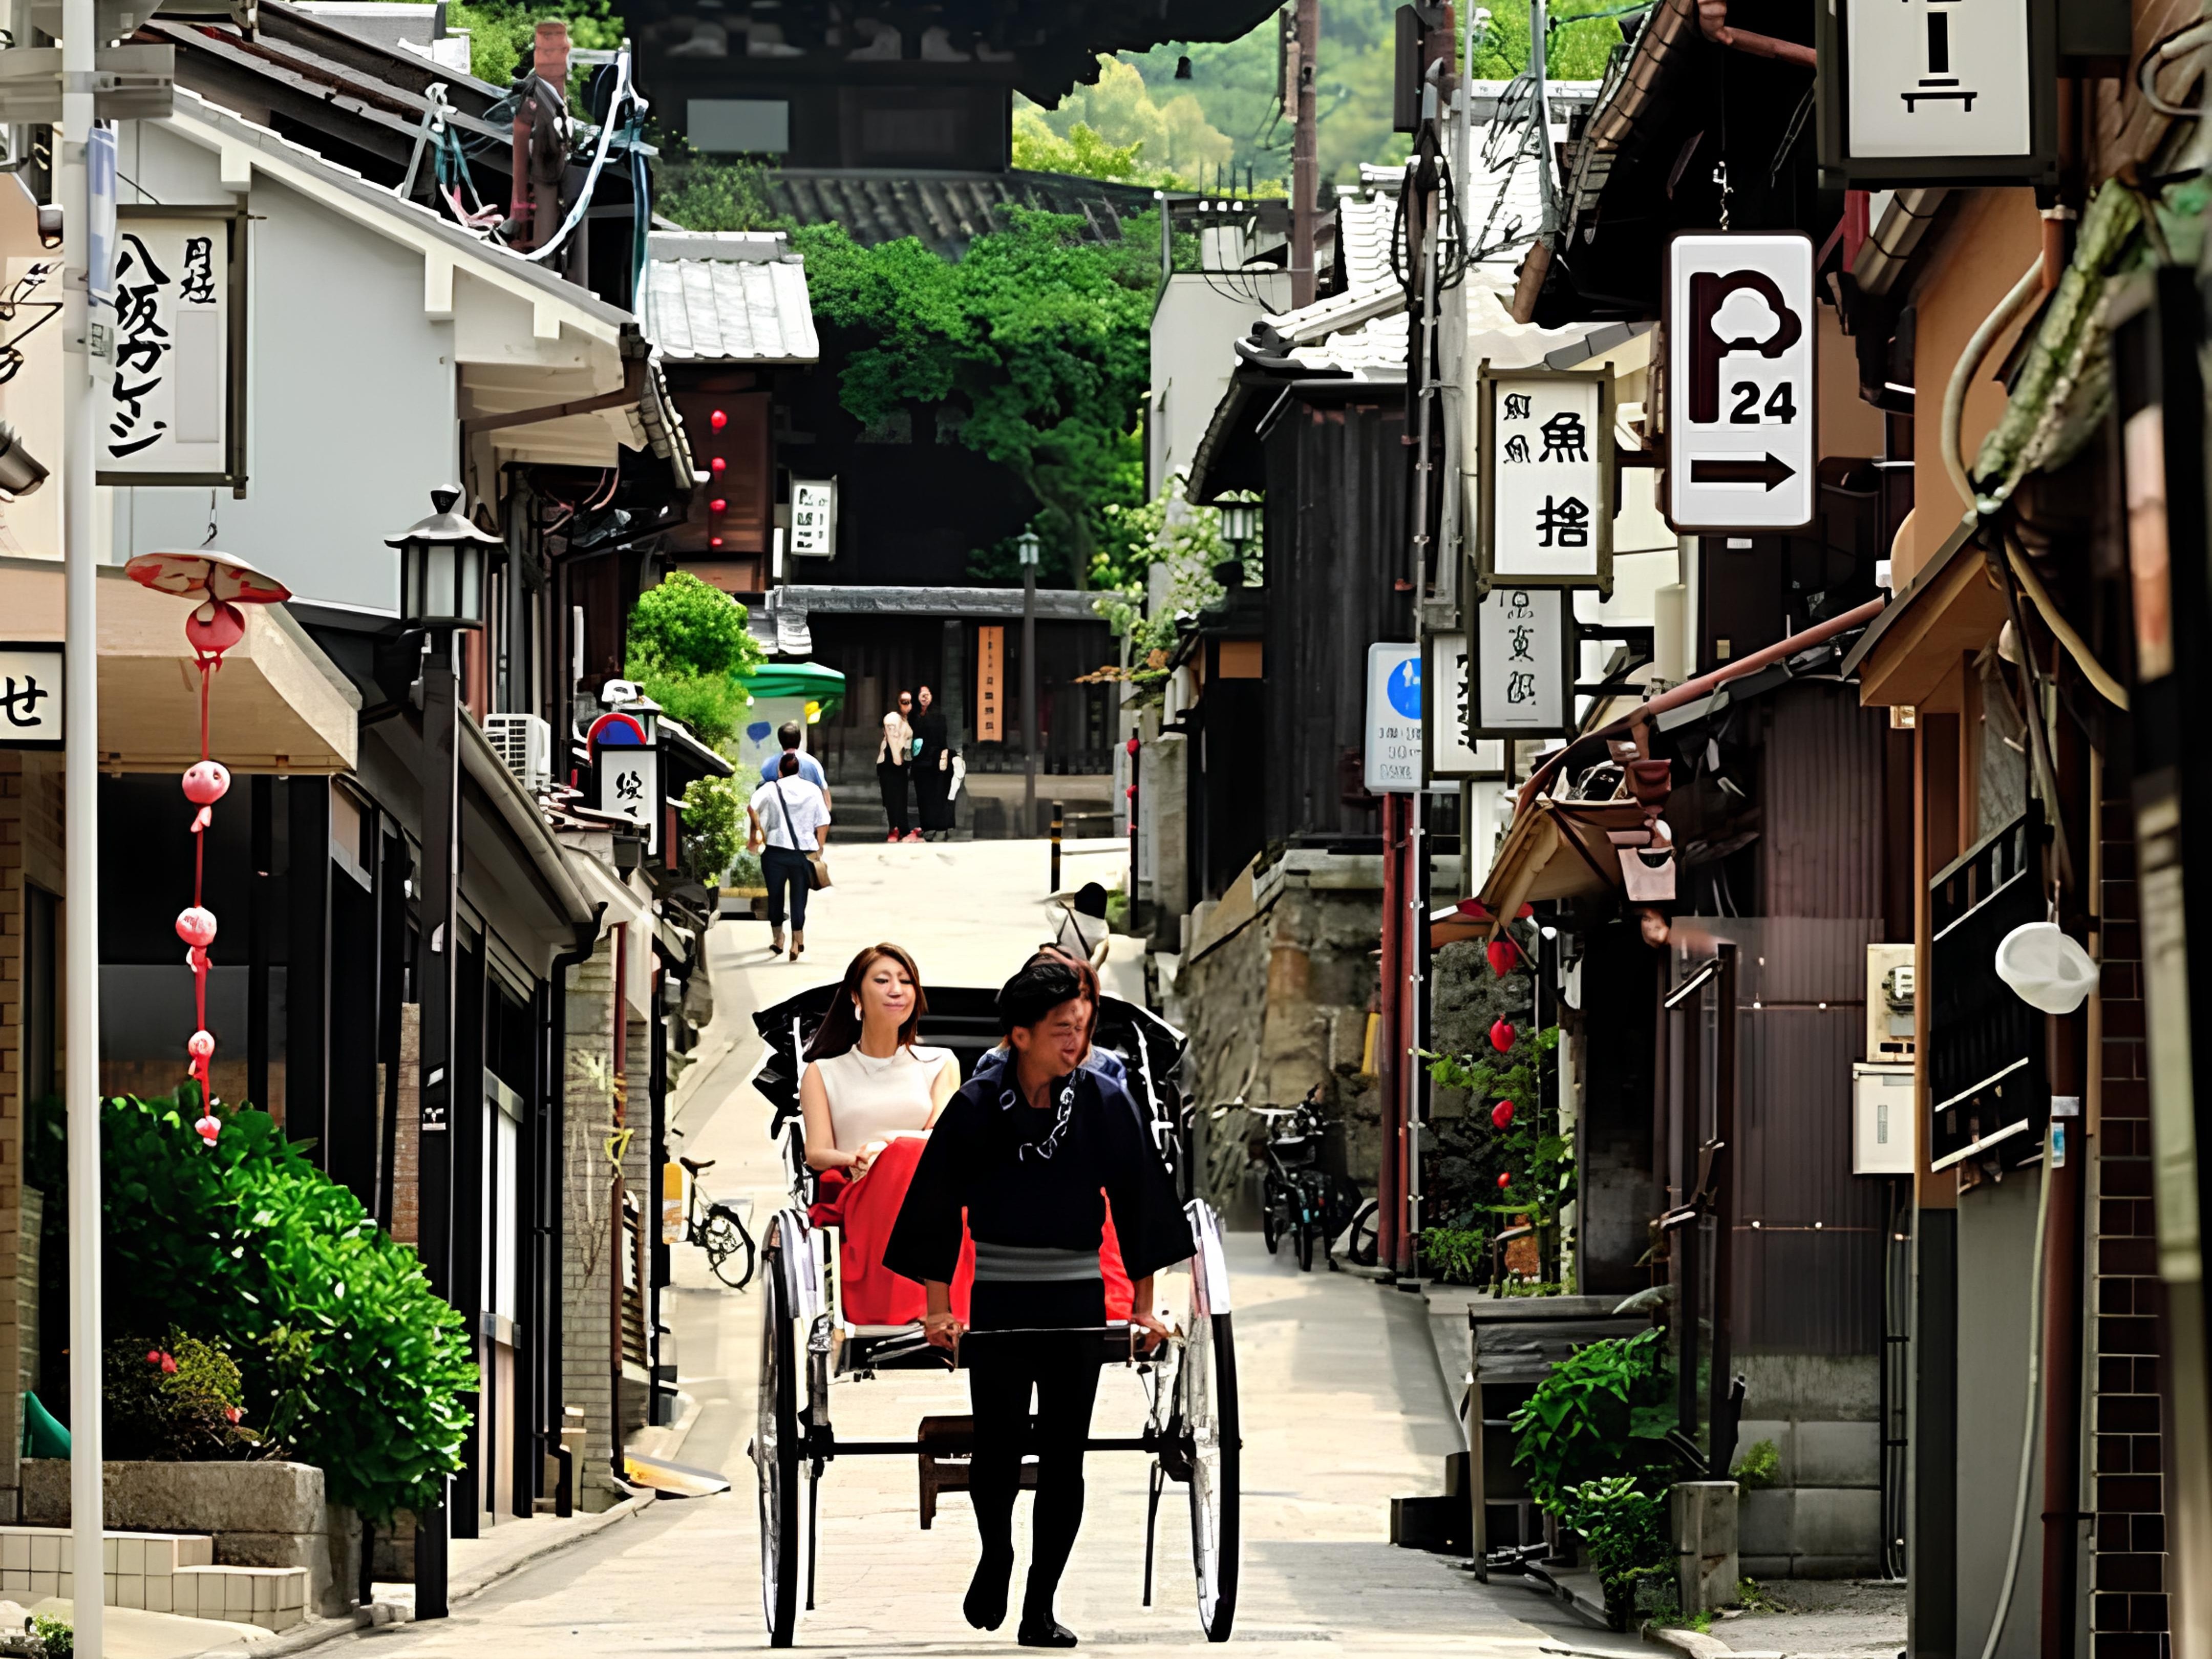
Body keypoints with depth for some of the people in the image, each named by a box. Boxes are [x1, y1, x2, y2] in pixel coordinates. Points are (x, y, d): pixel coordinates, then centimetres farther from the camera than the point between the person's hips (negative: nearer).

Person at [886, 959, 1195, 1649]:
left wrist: (1143, 1306, 5)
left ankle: (1040, 1609, 5)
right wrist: (938, 1308, -2)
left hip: (1077, 1304, 1)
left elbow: (1137, 1205, 5)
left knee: (1063, 1458, -1)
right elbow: (937, 1206, -1)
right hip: (997, 1303, -1)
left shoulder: (1106, 1105, -3)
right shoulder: (975, 1109, -7)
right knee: (998, 1450, 1)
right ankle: (995, 1555, 31)